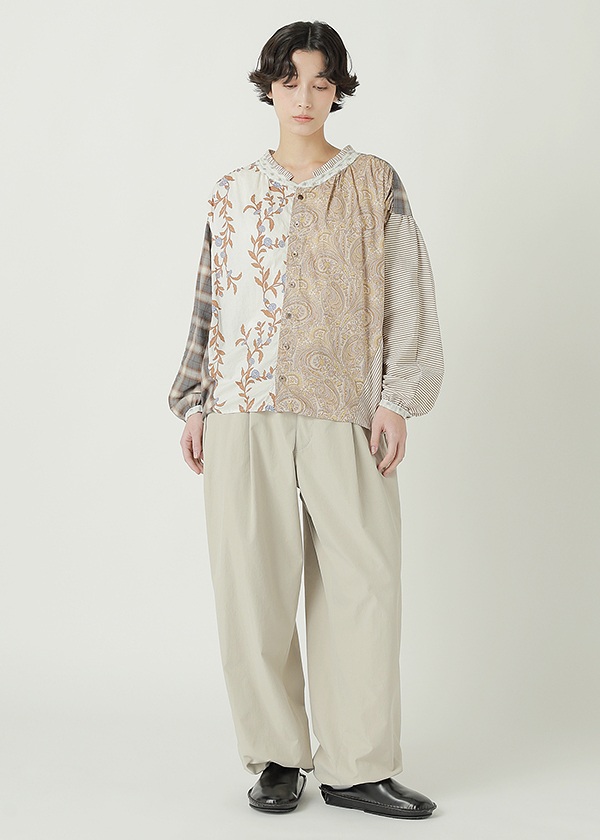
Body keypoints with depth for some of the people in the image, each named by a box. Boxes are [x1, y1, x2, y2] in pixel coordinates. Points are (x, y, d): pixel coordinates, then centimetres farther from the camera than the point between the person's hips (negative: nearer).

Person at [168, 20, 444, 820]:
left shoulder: (375, 184, 7)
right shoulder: (233, 194, 12)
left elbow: (407, 298, 4)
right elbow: (210, 304, 14)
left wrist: (396, 400, -4)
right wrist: (194, 403, 9)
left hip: (342, 414, -1)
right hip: (245, 412, 1)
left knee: (362, 582, -4)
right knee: (252, 584, 0)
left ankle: (357, 767, 8)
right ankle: (277, 757, 14)